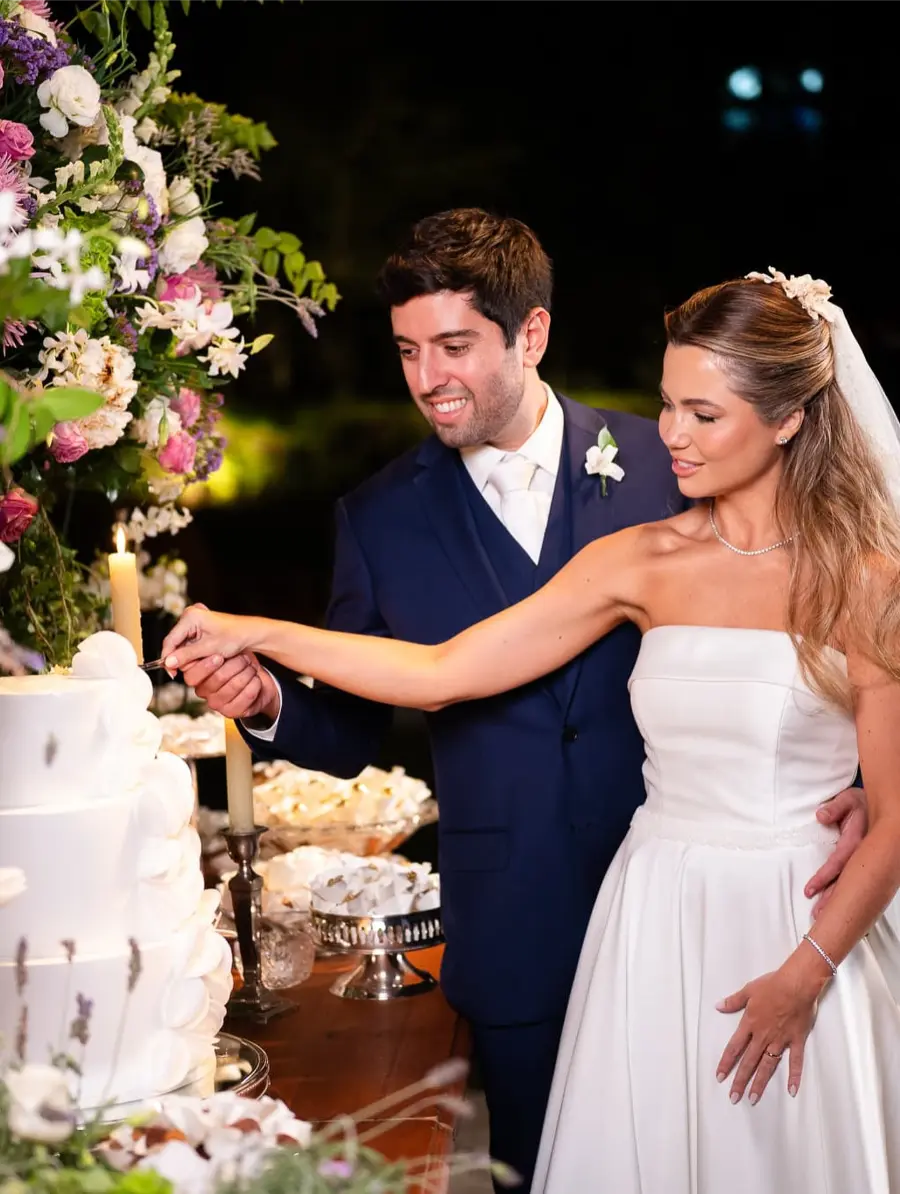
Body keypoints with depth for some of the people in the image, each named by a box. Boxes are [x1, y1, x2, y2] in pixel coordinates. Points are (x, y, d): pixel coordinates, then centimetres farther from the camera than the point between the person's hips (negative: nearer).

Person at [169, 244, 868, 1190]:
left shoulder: (663, 461, -4)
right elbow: (349, 731, 4)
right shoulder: (379, 517, 0)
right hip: (516, 934, 1)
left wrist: (837, 774, -13)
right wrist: (267, 701, -16)